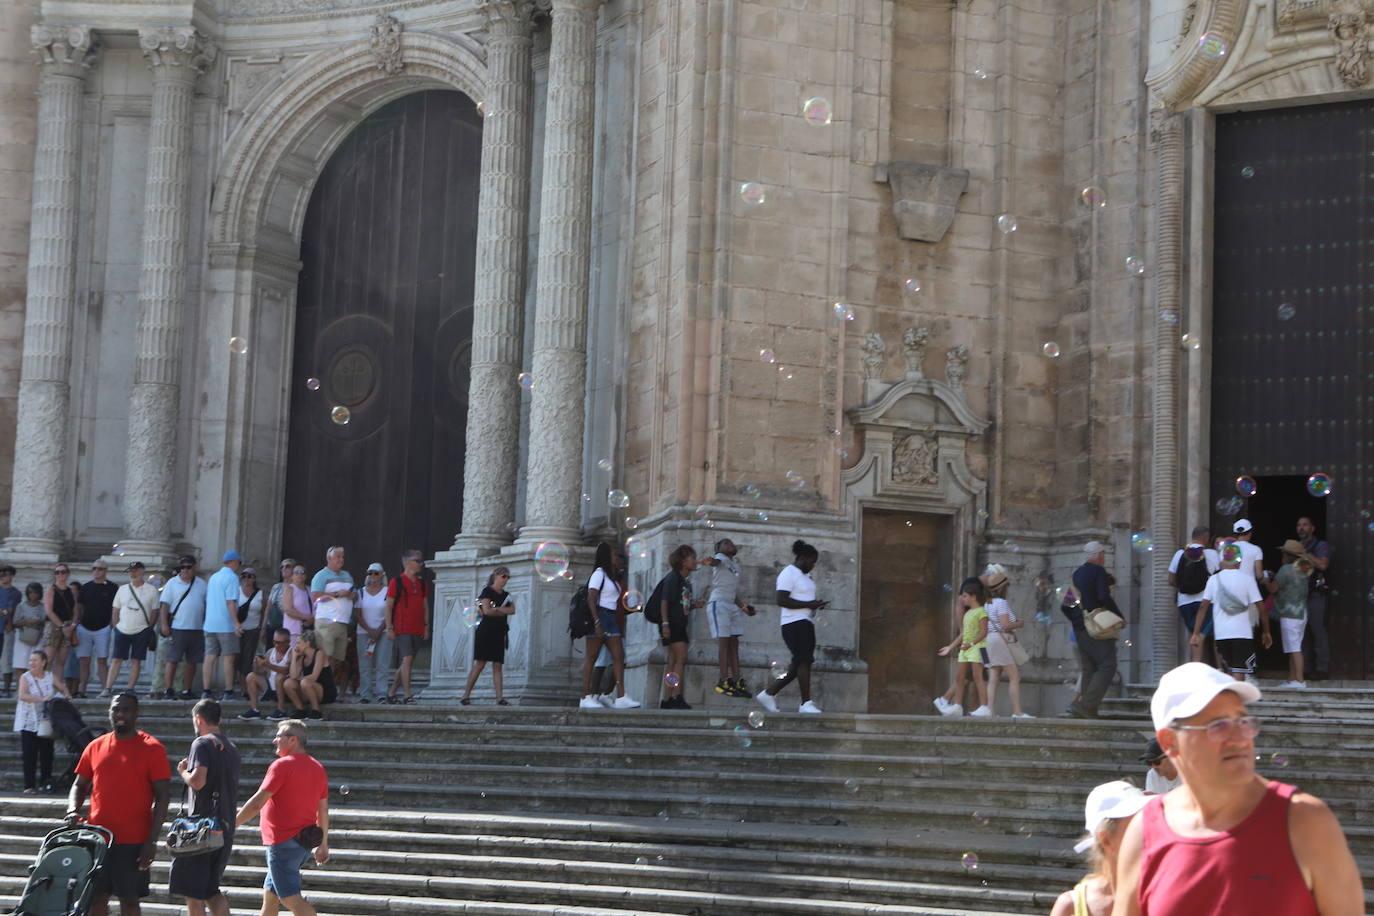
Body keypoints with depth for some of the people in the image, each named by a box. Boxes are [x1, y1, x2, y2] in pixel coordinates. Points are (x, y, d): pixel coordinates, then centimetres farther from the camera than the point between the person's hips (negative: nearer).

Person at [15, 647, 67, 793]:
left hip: (46, 724, 2)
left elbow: (63, 688, 23)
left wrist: (65, 695, 0)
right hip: (29, 724, -2)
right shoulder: (25, 677, -4)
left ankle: (46, 781, 13)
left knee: (46, 754, 3)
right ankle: (29, 786, -3)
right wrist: (42, 699, -29)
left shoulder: (50, 677, 6)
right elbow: (22, 695, -20)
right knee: (29, 755, -5)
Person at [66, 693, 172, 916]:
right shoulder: (95, 747, 9)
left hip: (133, 841, -4)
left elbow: (162, 796, -6)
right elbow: (79, 785, 18)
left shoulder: (152, 749, -4)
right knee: (96, 897, 8)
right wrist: (73, 811, -3)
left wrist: (152, 841, -12)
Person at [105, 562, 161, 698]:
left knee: (136, 661, 0)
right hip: (122, 630, 2)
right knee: (116, 660, -2)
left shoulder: (151, 590, 3)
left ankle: (130, 689, 3)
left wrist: (149, 629, -1)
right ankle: (108, 688, -3)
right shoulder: (122, 589, 10)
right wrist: (115, 627, 5)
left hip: (141, 631, -2)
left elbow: (154, 611, 5)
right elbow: (115, 610, 13)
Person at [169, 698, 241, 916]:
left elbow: (198, 781, -20)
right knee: (210, 889, 14)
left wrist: (183, 770, -3)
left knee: (193, 892, -1)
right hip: (226, 827, 8)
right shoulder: (230, 747, 17)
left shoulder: (202, 743, -9)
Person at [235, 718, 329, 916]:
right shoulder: (318, 768, 12)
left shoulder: (282, 765, -13)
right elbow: (323, 810, 16)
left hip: (283, 842, -9)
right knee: (270, 893, 19)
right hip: (305, 842, 9)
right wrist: (323, 844, 21)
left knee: (291, 897, -10)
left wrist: (232, 825, -7)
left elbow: (257, 802, -16)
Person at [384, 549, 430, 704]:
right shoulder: (396, 582, -3)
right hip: (402, 629, -6)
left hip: (417, 630, 6)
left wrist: (426, 626, 11)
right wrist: (389, 628, -9)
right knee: (407, 658, -15)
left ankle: (391, 691, 21)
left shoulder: (422, 584, 14)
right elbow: (389, 606, -3)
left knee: (408, 662, 8)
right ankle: (407, 694, -14)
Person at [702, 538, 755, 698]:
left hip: (732, 605, 8)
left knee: (734, 643, 5)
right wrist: (711, 561, -50)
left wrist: (743, 607, 19)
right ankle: (724, 680, -16)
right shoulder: (721, 558, 0)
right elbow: (717, 561, -27)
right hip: (718, 603, -8)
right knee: (723, 641, -13)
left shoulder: (735, 566, 22)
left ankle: (737, 680, 5)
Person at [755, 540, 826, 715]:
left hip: (806, 622, 10)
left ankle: (768, 693, 12)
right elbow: (782, 600, -19)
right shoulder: (788, 574, -9)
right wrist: (809, 604, -19)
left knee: (798, 666, 6)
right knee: (804, 661, -13)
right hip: (794, 623, -10)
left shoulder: (805, 575, 22)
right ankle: (806, 703, -11)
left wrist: (816, 604, 11)